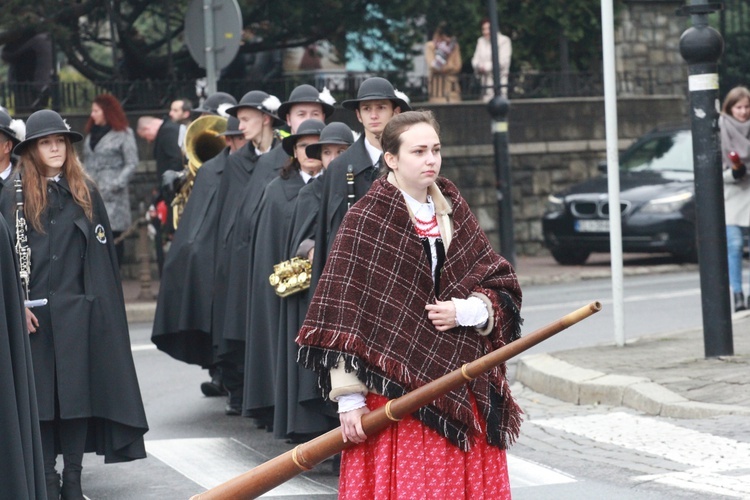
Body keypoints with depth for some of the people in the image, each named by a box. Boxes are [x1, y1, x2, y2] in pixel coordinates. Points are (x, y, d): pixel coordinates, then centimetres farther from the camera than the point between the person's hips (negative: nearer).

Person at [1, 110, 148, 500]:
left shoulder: (86, 194, 8)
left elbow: (101, 253, 8)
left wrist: (99, 305, 1)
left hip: (77, 312, 2)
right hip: (33, 314, -2)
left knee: (78, 393, 3)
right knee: (40, 395, 2)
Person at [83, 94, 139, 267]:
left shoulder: (123, 134, 1)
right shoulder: (91, 135, 20)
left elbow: (131, 164, -4)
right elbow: (87, 164, 19)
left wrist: (116, 185, -13)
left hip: (112, 197, -5)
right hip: (91, 194, 5)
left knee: (114, 236, -4)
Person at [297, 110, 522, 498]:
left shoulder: (454, 213, 10)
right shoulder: (365, 222, -6)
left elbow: (502, 289, 12)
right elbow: (342, 315, -8)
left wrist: (465, 311, -9)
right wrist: (349, 397, -12)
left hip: (462, 392, 5)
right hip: (396, 391, -5)